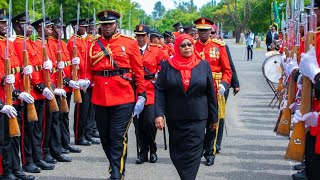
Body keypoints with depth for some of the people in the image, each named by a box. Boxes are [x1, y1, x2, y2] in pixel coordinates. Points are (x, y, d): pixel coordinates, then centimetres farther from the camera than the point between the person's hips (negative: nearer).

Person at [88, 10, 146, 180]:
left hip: (123, 98, -4)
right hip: (100, 98, 4)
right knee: (105, 137, 12)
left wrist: (141, 95, -2)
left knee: (118, 138, -6)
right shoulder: (94, 45, 9)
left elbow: (138, 71, 1)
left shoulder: (130, 43, 1)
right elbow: (89, 70, 16)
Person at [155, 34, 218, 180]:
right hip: (175, 118, 1)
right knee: (177, 151, 9)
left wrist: (214, 117, 6)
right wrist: (159, 114, -14)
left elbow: (210, 93, 5)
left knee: (193, 153, -7)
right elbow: (159, 91, -3)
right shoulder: (167, 65, 1)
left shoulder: (203, 65, 3)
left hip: (197, 118, -1)